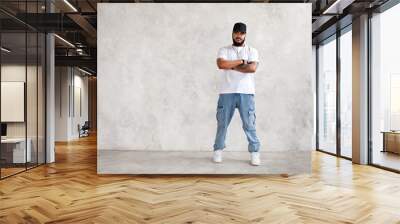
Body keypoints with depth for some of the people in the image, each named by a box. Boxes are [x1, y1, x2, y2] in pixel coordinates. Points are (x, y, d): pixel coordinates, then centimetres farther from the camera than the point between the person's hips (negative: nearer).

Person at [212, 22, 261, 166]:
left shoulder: (252, 51, 9)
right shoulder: (224, 50, 10)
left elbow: (252, 68, -9)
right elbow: (221, 64, -11)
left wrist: (232, 66, -6)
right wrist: (241, 61, -7)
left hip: (246, 93, 0)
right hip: (227, 92, 1)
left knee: (249, 124, 1)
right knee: (222, 123, 6)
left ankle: (254, 153, 11)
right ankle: (218, 151, 18)